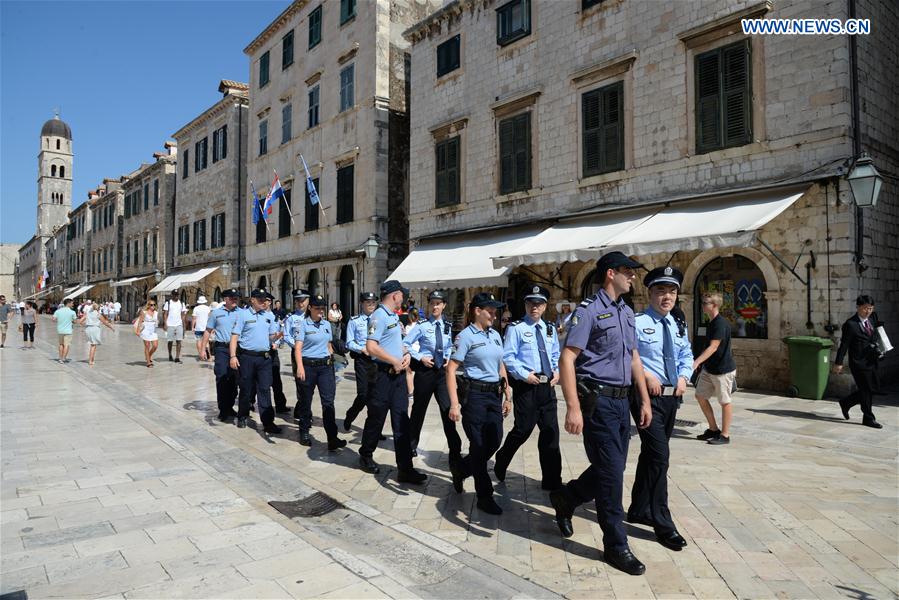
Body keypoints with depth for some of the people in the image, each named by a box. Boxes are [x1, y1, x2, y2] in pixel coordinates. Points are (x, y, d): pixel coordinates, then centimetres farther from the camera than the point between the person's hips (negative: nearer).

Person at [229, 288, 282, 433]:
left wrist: (277, 335, -11)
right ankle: (243, 417, 29)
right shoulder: (243, 314, -2)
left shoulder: (270, 316, 11)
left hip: (265, 357, 3)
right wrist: (233, 356, -13)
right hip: (247, 357, -3)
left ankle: (268, 422, -1)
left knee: (265, 390, -1)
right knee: (246, 389, 10)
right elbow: (235, 336, -5)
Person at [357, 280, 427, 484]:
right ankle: (366, 456, 29)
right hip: (383, 374, -8)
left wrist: (406, 355, 6)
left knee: (401, 421, 5)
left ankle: (405, 469, 7)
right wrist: (395, 361, -16)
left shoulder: (394, 316, 15)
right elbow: (371, 347, -24)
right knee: (376, 418, 7)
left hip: (398, 374, 8)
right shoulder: (379, 316, -14)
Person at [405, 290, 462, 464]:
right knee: (419, 409, 12)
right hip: (425, 370, -2)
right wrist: (420, 358, -13)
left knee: (448, 409, -3)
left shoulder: (447, 326, 3)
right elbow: (405, 344, -7)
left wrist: (449, 359, 1)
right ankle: (411, 445, 33)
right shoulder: (422, 326, -9)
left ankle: (455, 453, 5)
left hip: (442, 371, 3)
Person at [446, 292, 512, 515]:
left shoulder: (495, 335, 12)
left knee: (494, 440, 7)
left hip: (494, 394, 7)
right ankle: (484, 496, 18)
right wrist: (454, 404, -18)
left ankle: (460, 468, 34)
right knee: (479, 445, 2)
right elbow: (451, 370, -11)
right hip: (474, 394, -7)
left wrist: (507, 396, 15)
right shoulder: (466, 336, -8)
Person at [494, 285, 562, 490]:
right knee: (523, 429, -1)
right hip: (525, 386, -6)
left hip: (547, 386, 6)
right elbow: (507, 357, -11)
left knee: (551, 431, 7)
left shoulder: (550, 329, 14)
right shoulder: (516, 328, -7)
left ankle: (552, 480, 17)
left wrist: (557, 371, 3)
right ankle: (500, 464, 26)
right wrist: (525, 374, -17)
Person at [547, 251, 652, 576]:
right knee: (611, 471, -2)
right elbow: (567, 359, -17)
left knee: (612, 468, 15)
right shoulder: (589, 310, -11)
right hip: (597, 399, -8)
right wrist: (573, 408, -24)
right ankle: (616, 546, 14)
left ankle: (565, 498, 38)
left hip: (621, 399, 8)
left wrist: (645, 400, 18)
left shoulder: (627, 312, 15)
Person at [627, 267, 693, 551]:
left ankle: (639, 509, 32)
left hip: (671, 397, 8)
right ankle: (663, 523, 1)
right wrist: (645, 374, -21)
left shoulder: (679, 327, 13)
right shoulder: (637, 323, -10)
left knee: (651, 453, 17)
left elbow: (687, 356, 21)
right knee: (659, 454, -11)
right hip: (646, 395, -7)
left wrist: (683, 376, 2)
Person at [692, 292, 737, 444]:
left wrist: (697, 362, -35)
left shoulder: (721, 323, -20)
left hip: (723, 369, -9)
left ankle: (725, 435, 15)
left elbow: (713, 347, -27)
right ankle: (713, 429, 23)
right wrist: (701, 363, 21)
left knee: (724, 402, 3)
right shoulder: (711, 323, 8)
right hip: (709, 368, 9)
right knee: (700, 396, 11)